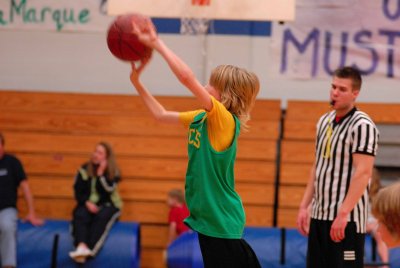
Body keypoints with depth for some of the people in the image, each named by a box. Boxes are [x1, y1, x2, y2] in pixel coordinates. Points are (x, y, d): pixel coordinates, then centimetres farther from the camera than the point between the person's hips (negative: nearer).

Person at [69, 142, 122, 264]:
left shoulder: (113, 172, -1)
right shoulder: (84, 170, 5)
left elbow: (107, 191, -14)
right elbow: (78, 191, 2)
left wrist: (101, 174, -19)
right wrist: (87, 203, -15)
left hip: (107, 205, -2)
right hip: (87, 204, 2)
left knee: (101, 216, -36)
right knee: (80, 215, -32)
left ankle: (90, 249, -53)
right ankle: (81, 247, -55)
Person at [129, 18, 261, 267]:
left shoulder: (224, 120, -18)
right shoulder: (200, 117, 7)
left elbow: (187, 77, -29)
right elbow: (161, 114, 20)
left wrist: (156, 43, -23)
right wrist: (137, 82, 12)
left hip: (221, 221, -9)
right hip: (207, 217, 9)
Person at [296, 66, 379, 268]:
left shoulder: (362, 126, -11)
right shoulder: (324, 121, 14)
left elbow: (363, 172, -18)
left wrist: (343, 213, -22)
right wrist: (304, 206, 15)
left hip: (347, 219, -8)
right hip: (319, 215, 8)